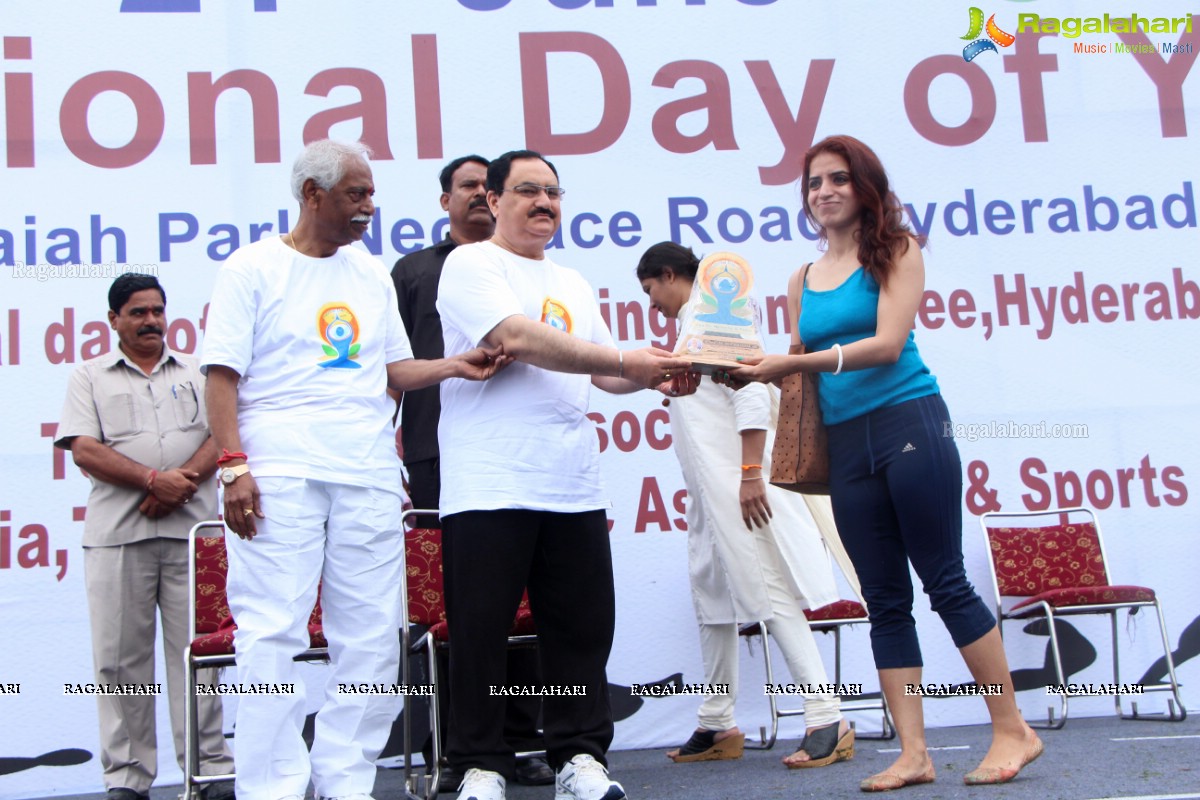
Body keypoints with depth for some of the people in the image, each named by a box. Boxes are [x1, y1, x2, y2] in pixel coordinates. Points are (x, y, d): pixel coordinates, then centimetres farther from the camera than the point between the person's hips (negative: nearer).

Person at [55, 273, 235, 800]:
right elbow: (84, 450, -1)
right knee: (121, 655, 1)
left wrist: (184, 481, -12)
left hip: (190, 528, 1)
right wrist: (154, 479, -12)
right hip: (117, 535, -1)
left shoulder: (196, 373, 17)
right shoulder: (91, 378, 12)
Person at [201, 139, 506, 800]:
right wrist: (234, 465, -12)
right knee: (273, 633, -7)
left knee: (371, 636, 4)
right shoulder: (254, 267, 3)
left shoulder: (372, 275, 19)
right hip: (279, 472, -5)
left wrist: (455, 366, 2)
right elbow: (221, 375, -2)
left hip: (368, 474, 5)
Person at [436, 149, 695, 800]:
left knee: (583, 625, 6)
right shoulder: (471, 264, -1)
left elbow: (601, 373, 21)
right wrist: (629, 362, -15)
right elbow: (519, 338, -16)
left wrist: (655, 377, -1)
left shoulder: (572, 284, 22)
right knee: (480, 629, -1)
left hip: (573, 486, 6)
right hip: (489, 487, -6)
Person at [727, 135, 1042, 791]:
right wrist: (754, 372, -5)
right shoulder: (803, 280, 17)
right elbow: (801, 370, 14)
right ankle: (913, 754, 7)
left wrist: (797, 363, -21)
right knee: (884, 601, 4)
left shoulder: (896, 251, 1)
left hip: (908, 424, -5)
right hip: (846, 444, 5)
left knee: (945, 583, -4)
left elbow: (888, 344, -13)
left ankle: (1013, 730, 8)